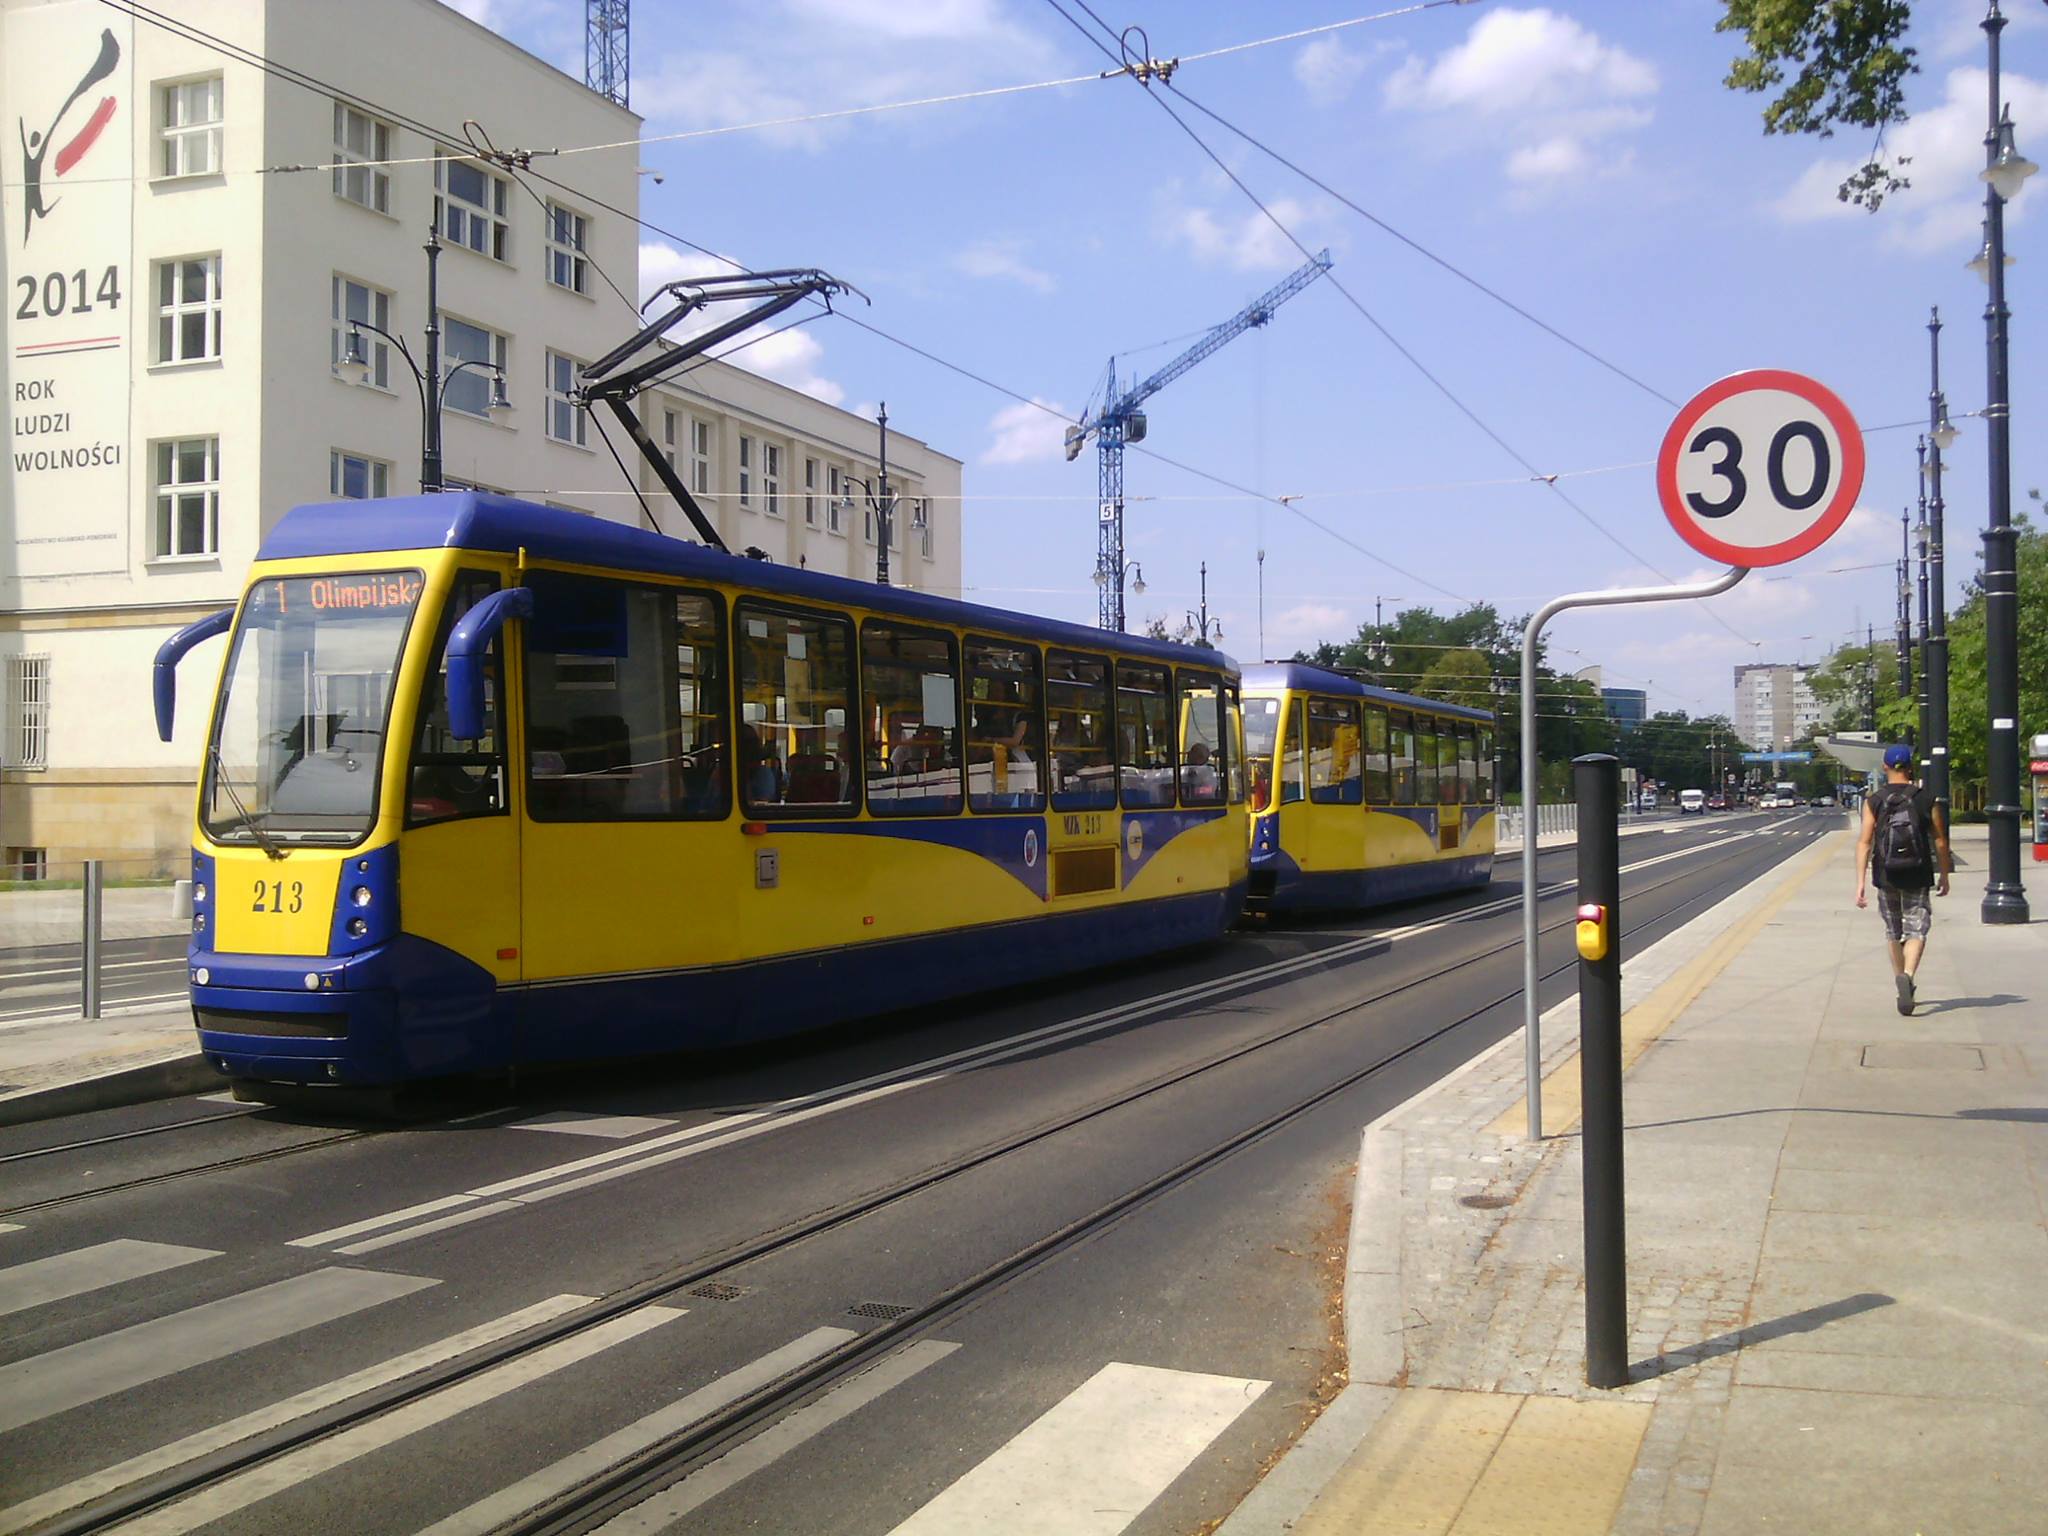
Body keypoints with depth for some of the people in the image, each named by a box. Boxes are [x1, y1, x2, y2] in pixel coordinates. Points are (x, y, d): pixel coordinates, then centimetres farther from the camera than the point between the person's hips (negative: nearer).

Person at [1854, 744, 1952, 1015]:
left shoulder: (1874, 802, -2)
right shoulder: (1926, 800, -1)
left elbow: (1864, 843, -8)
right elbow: (1940, 842, 2)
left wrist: (1861, 881, -8)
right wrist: (1944, 875, 14)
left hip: (1886, 877, 1)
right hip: (1917, 877, -1)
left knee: (1893, 932, 16)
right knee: (1916, 931, -2)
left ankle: (1901, 980, 27)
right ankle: (1907, 976, -26)